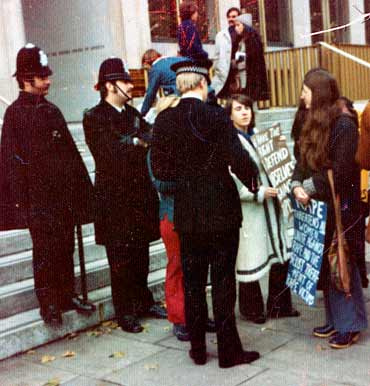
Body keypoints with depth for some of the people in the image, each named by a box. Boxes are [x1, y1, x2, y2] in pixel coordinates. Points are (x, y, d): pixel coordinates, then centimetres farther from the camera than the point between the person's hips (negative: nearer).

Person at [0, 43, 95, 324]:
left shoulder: (52, 111, 12)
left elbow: (71, 153, 15)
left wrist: (82, 189, 12)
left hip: (64, 194, 6)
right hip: (38, 198, -6)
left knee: (66, 248, 12)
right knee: (44, 251, 2)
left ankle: (67, 296, 24)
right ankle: (48, 304, 13)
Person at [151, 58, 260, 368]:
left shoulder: (164, 120, -1)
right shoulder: (216, 116, -11)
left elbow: (160, 170, 1)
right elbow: (239, 160, -17)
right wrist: (256, 185, 0)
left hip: (187, 214, 3)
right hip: (222, 211, -3)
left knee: (192, 281, 13)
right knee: (222, 281, 5)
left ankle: (198, 348, 23)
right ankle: (229, 351, 13)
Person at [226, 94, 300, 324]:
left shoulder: (258, 135, 12)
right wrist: (259, 193, -20)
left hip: (270, 205, 8)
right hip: (248, 210, -7)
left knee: (280, 254, 11)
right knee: (251, 258, 2)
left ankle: (279, 305, 25)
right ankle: (251, 309, 21)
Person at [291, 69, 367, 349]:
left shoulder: (344, 125, -14)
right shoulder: (314, 124, 12)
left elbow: (340, 171, -19)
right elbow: (304, 162, 11)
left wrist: (310, 186, -12)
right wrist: (297, 185, -7)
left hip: (340, 208, -8)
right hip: (318, 207, 8)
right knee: (326, 266, 13)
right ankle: (335, 320, 25)